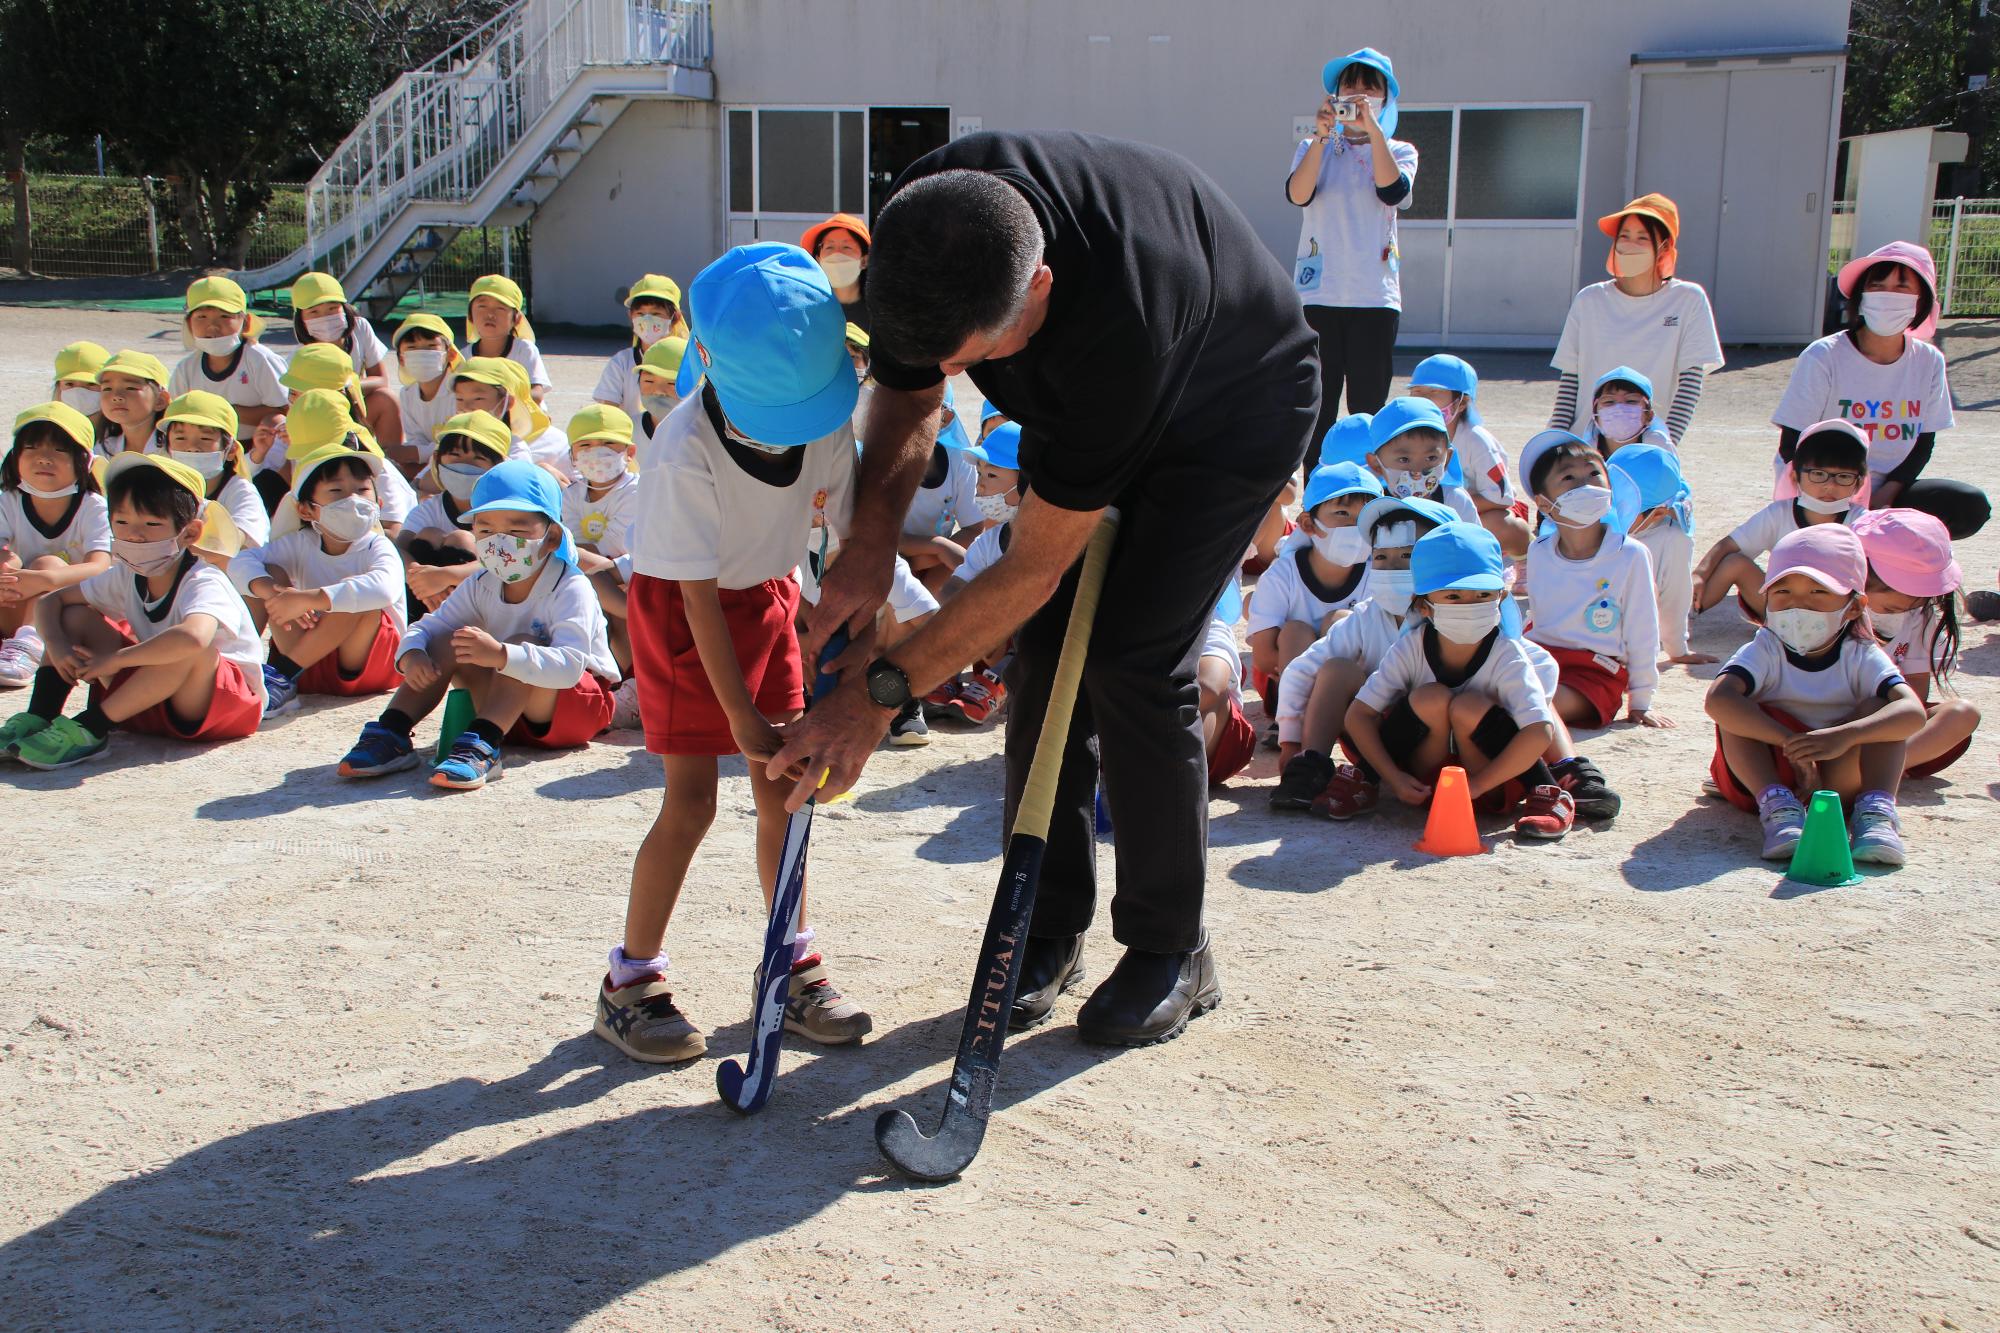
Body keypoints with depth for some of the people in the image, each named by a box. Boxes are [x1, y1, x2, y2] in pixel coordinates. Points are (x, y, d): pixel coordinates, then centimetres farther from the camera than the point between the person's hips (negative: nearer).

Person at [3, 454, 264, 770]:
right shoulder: (126, 577, -1)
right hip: (153, 698, 7)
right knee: (76, 616, 0)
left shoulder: (206, 585, -25)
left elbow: (193, 638, -48)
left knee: (193, 650, -39)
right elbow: (51, 601, 7)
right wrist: (57, 645, -15)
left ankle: (89, 728, -29)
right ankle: (39, 718, -11)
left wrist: (115, 659, -35)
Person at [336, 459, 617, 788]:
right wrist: (411, 654, -28)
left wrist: (501, 655, -51)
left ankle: (481, 747, -46)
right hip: (512, 717, 6)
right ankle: (391, 735, -18)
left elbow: (570, 665, -37)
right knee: (447, 642, -10)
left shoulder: (571, 590, -22)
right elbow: (429, 626, -3)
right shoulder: (481, 586, 1)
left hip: (579, 700, -6)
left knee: (522, 645, -32)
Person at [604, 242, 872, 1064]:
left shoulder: (829, 421, -18)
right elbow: (699, 595, -27)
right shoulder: (688, 448, -32)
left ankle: (793, 970, 18)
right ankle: (629, 984, 8)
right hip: (679, 605, -5)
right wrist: (742, 715, -25)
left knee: (781, 788, 5)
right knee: (691, 802, -7)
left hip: (770, 595, 5)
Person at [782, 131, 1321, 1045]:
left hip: (1232, 415, -6)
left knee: (1132, 658, -17)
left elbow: (1035, 567, -36)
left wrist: (882, 693, -33)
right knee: (1043, 647, -4)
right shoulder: (931, 218, -27)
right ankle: (1050, 927, 10)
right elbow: (908, 389, -7)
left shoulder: (1114, 322, -45)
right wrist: (872, 537, -23)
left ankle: (1170, 951, 0)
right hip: (1086, 414, 6)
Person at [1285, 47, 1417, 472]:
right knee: (1317, 404, 0)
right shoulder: (1314, 148, 13)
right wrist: (1322, 135, -15)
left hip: (1376, 294, 0)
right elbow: (1298, 194, -8)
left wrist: (1372, 129, -15)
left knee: (1368, 405, -1)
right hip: (1319, 291, 0)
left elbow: (1393, 190, -11)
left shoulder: (1399, 151, 12)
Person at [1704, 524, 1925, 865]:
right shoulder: (1764, 651, -13)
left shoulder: (1862, 657, -9)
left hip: (1839, 777, 1)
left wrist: (1844, 736, -45)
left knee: (1877, 708, -20)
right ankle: (1776, 806, -35)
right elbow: (1717, 699, -34)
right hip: (1767, 774, -1)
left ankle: (1876, 808, -31)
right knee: (1735, 713, -25)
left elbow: (1914, 712, -28)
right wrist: (1790, 743, -42)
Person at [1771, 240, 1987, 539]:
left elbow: (1924, 442, 6)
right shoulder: (1823, 357, -13)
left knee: (1972, 506, -19)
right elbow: (1792, 447, -12)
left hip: (1887, 492, 5)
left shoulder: (1929, 361, 0)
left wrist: (1886, 494, -12)